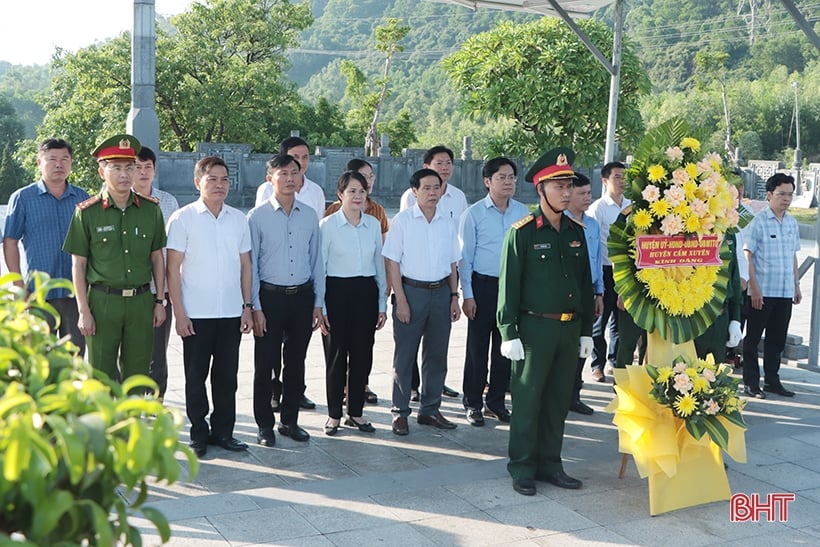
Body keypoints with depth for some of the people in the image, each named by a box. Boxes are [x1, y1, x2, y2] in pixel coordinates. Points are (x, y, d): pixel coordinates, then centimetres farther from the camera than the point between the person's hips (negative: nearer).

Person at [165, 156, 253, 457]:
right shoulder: (183, 218, -4)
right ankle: (199, 433, 19)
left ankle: (223, 430, 22)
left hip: (231, 313, 3)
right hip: (196, 314, -3)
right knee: (196, 376, 7)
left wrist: (247, 306, 7)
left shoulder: (238, 219, 8)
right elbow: (173, 268, -5)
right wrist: (179, 312, -9)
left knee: (227, 375, 10)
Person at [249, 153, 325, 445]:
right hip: (270, 297, -3)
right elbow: (250, 265, -4)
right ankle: (265, 425, 18)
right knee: (265, 365, 5)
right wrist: (255, 307, -8)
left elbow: (316, 261, 9)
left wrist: (318, 303, 7)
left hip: (303, 297, 3)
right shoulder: (257, 216, -5)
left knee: (296, 363, 12)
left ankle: (290, 421, 26)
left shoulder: (310, 215, 6)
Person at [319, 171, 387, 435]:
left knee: (362, 354, 8)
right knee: (336, 355, 4)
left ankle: (355, 412, 22)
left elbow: (379, 265, 11)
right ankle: (334, 414, 18)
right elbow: (319, 267, -4)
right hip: (337, 292, -3)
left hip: (366, 292, 4)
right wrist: (320, 307, -7)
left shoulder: (373, 224, 6)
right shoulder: (328, 225, -5)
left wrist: (382, 304, 9)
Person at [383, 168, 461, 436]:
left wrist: (454, 296, 7)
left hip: (441, 292, 4)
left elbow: (452, 263, 13)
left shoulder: (447, 222, 7)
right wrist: (401, 300, -12)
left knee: (437, 354, 10)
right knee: (404, 355, 3)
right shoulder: (402, 220, -5)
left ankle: (430, 409, 23)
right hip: (411, 290, -4)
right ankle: (400, 412, 13)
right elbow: (392, 263, -6)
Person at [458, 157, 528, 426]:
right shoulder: (474, 213, -5)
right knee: (478, 348, 3)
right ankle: (473, 403, 15)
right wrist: (467, 295, -7)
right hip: (483, 285, -3)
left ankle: (496, 401, 23)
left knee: (506, 347, 10)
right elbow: (465, 256, -3)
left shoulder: (523, 212, 4)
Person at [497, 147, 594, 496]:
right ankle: (522, 468, 15)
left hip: (570, 329, 5)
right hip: (535, 328, -5)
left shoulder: (576, 232, 9)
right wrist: (509, 333, -12)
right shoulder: (522, 232, -8)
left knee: (559, 400, 12)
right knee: (527, 400, 3)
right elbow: (509, 284, -8)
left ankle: (550, 464, 25)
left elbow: (585, 283, 14)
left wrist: (586, 331, 13)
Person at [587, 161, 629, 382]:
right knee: (601, 319, 3)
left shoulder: (631, 206, 6)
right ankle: (597, 365, 14)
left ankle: (615, 360, 29)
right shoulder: (597, 208, -8)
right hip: (606, 271, -5)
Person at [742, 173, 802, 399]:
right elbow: (747, 256, -10)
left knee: (777, 338, 13)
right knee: (753, 338, 3)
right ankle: (751, 383, 10)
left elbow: (793, 255, 18)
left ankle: (772, 380, 23)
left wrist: (796, 285, 15)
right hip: (762, 292, -6)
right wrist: (754, 288, -15)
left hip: (785, 292, 6)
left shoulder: (792, 223, 10)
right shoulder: (758, 222, -8)